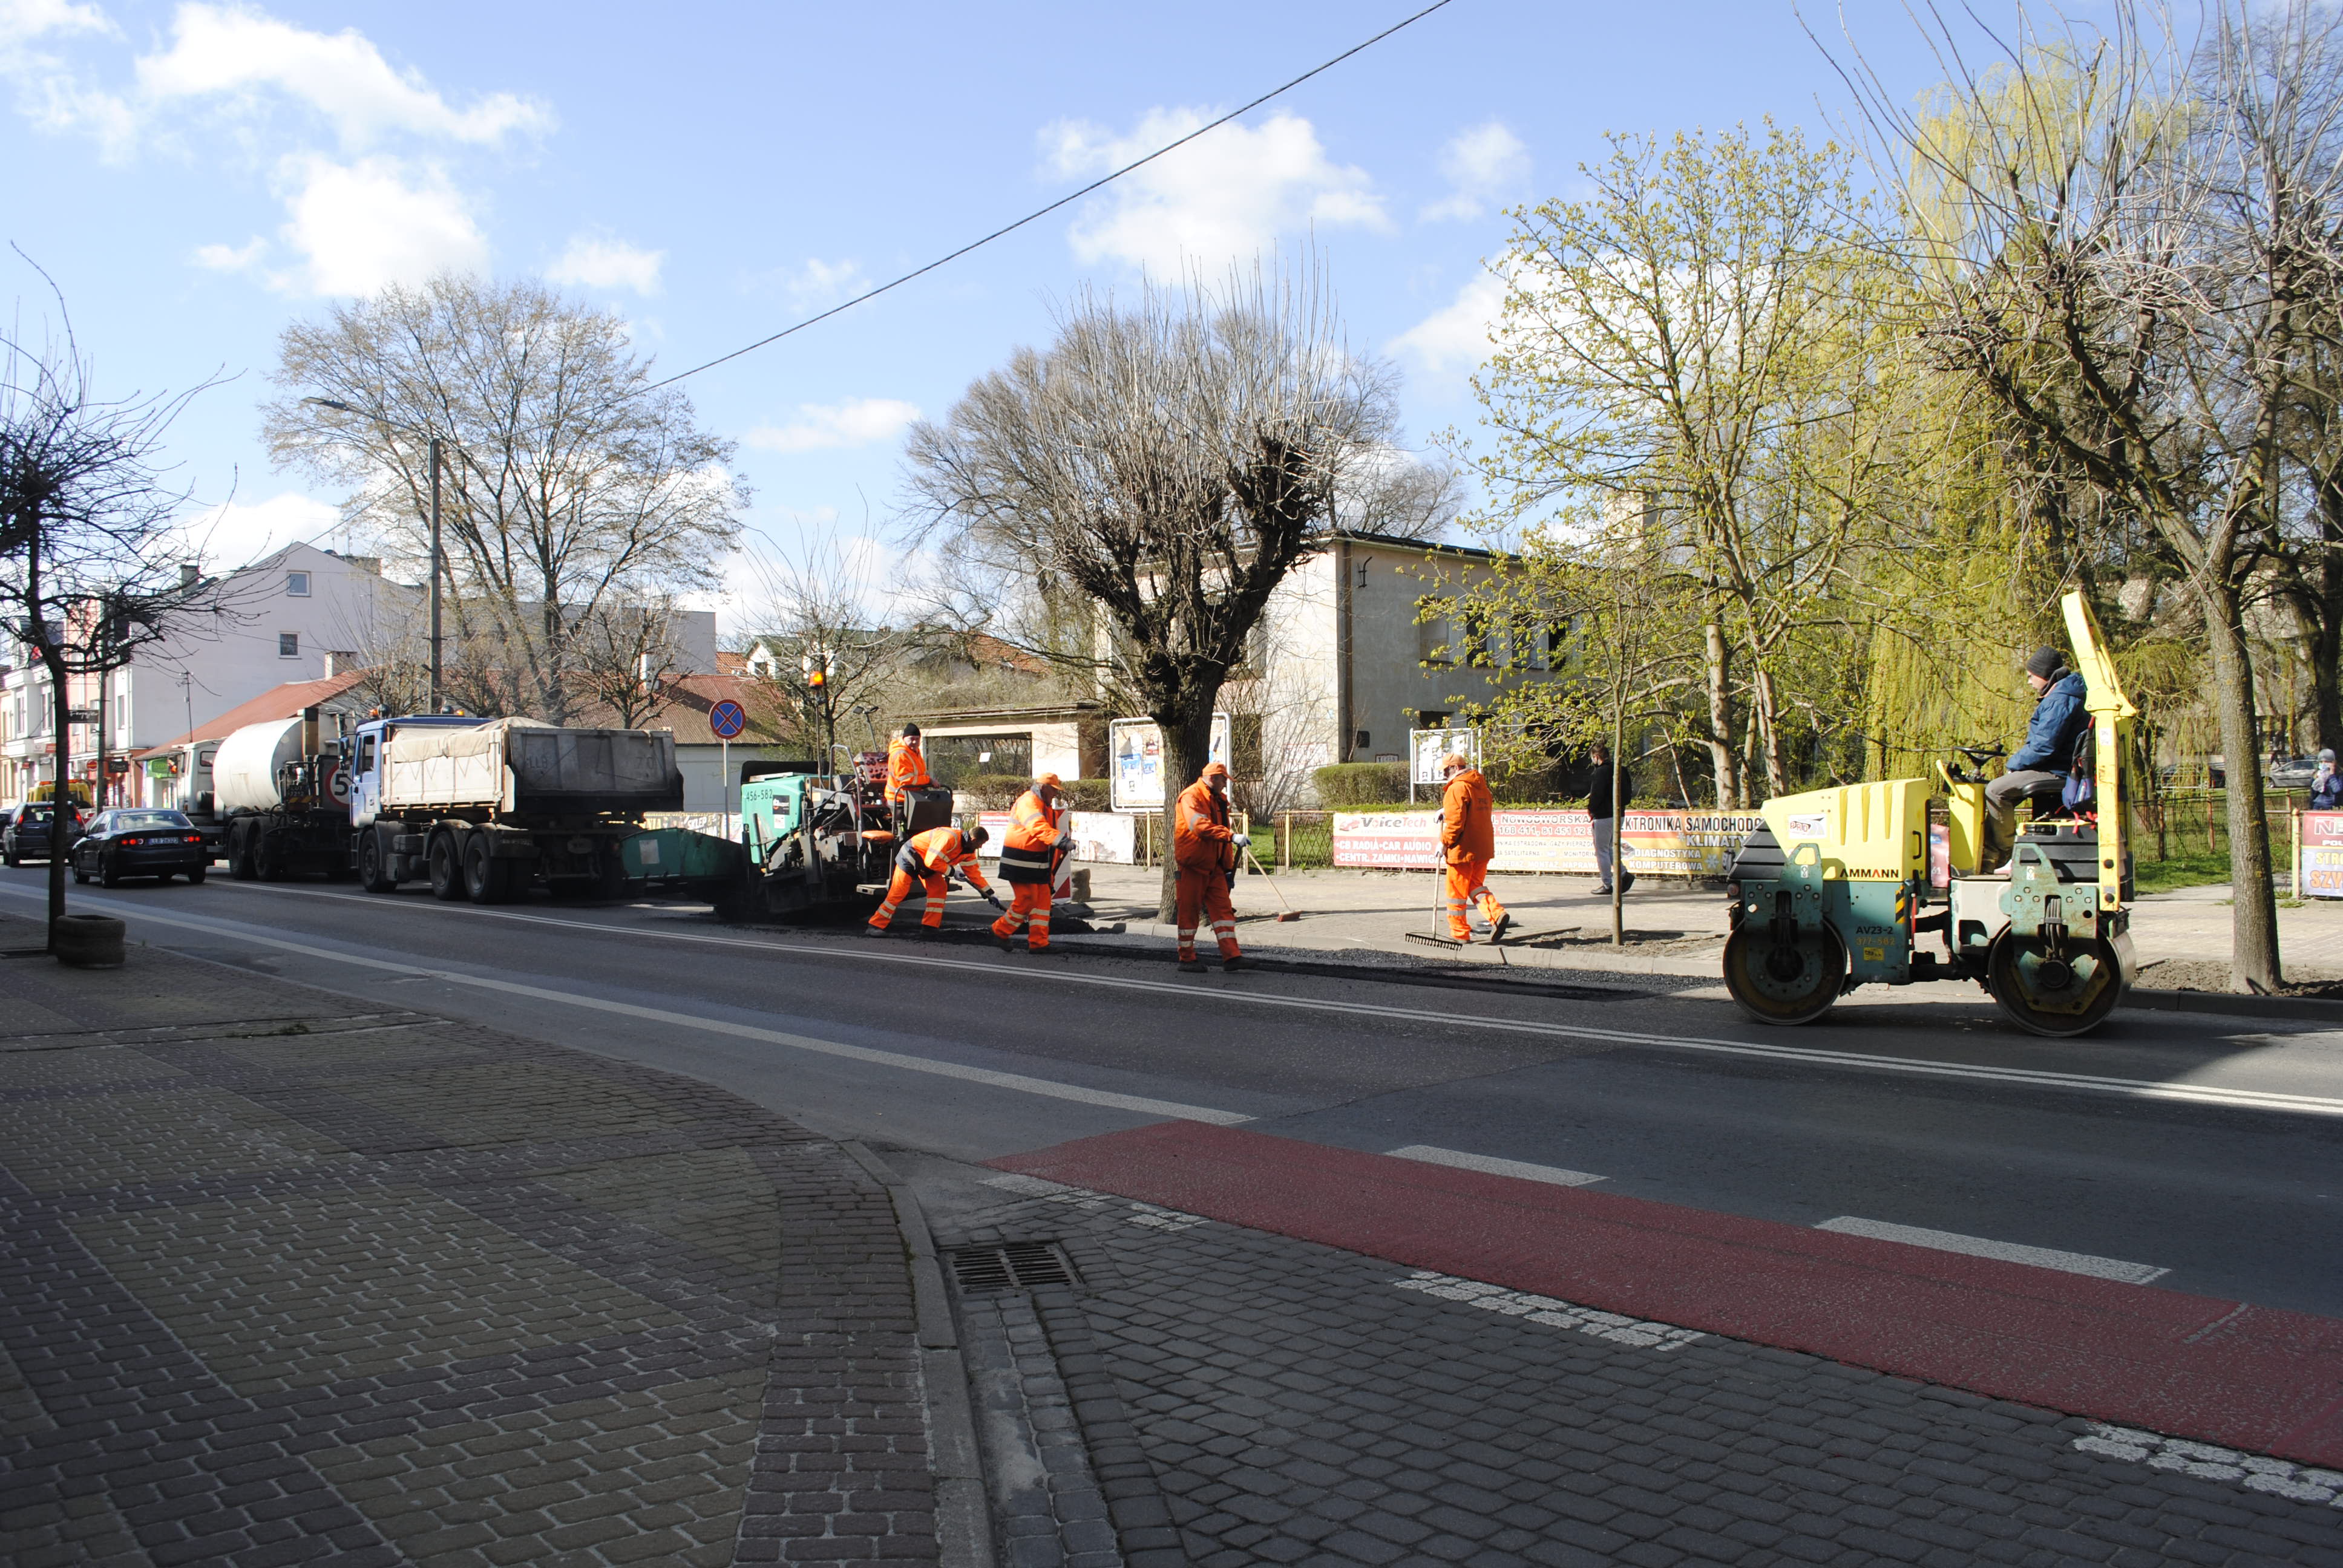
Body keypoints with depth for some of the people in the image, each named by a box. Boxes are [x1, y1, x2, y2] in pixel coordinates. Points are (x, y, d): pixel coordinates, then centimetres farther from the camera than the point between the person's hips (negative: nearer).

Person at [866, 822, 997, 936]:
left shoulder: (968, 850, -1)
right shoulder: (950, 838, -32)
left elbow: (974, 872, 4)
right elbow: (933, 861, -34)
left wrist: (990, 894, 1)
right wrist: (951, 871, -20)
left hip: (928, 865, 9)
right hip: (910, 857, -9)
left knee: (939, 889, -3)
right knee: (898, 893, -12)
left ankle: (930, 926, 1)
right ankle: (875, 926, -9)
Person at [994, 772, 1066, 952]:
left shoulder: (1045, 806, 19)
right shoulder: (1028, 802, -16)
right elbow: (1039, 827, -32)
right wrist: (1060, 839, -45)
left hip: (1037, 862, 10)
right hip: (1021, 862, -10)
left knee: (1043, 900, 5)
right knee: (1026, 901, -9)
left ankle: (1038, 942, 8)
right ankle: (1000, 931, 9)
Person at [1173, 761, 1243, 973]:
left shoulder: (1219, 800, 16)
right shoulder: (1191, 796, -12)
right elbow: (1199, 826, -30)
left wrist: (1228, 867, 20)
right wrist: (1231, 836, -38)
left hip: (1213, 866, 8)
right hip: (1192, 866, -7)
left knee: (1223, 908, -2)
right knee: (1188, 911, 0)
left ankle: (1231, 956, -6)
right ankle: (1187, 958, 10)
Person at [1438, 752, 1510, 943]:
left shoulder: (1457, 789, -15)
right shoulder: (1481, 786, 13)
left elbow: (1455, 822, -20)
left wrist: (1444, 843, -9)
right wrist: (1447, 811, 19)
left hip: (1463, 850, -8)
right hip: (1484, 848, 8)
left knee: (1456, 892, 3)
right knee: (1476, 885, 20)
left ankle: (1460, 934, 8)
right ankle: (1497, 914, -3)